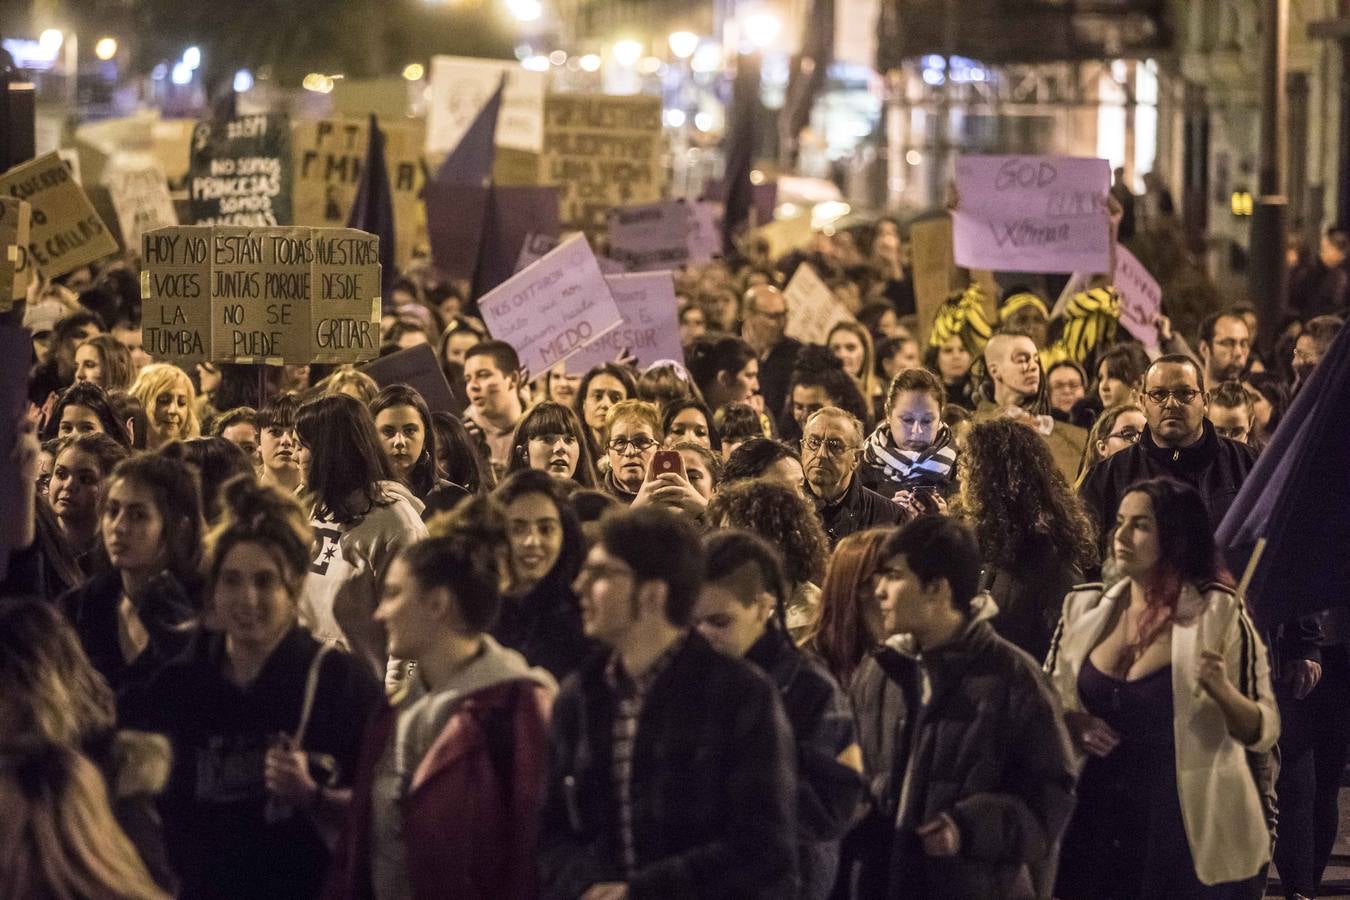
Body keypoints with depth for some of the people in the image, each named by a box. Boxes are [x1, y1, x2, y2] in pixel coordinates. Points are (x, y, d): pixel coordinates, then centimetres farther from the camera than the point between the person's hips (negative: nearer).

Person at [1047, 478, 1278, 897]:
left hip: (1191, 839, -4)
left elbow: (1263, 733, -8)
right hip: (1097, 826, 4)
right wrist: (1073, 722, -8)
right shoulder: (1084, 608, 3)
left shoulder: (1218, 613, -9)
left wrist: (1222, 692, -27)